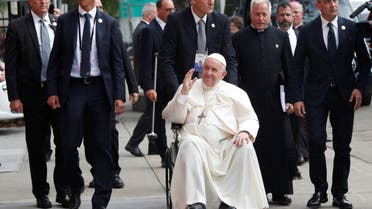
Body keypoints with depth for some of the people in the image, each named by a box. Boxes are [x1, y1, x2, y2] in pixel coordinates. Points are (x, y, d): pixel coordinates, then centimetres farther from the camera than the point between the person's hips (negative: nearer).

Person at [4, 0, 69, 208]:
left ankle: (63, 191, 13)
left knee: (64, 143, 2)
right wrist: (14, 97, -10)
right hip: (33, 92, -2)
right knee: (37, 147, 7)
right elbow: (11, 65, -3)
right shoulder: (17, 27, -2)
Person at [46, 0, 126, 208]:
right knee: (69, 144, -3)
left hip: (100, 89, 0)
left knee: (101, 147, 2)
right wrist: (52, 91, -1)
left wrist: (119, 96, -4)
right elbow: (55, 58, 8)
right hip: (73, 88, 0)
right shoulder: (65, 21, 6)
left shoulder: (109, 23, 5)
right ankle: (76, 187, 23)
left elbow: (117, 63, 4)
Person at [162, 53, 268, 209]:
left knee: (245, 148, -29)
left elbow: (250, 120, 12)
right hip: (197, 140, -1)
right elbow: (173, 117, 12)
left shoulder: (234, 92, 20)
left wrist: (244, 132, -11)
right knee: (189, 144, -34)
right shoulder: (189, 88, 21)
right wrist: (184, 93, -2)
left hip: (227, 143, 1)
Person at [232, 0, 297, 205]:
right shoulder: (239, 38, 4)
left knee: (281, 146, 1)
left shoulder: (281, 36, 8)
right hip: (250, 101, -1)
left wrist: (289, 98, 2)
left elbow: (289, 69, 8)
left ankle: (279, 191, 9)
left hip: (276, 100, 1)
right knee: (252, 147, 1)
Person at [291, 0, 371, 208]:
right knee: (316, 144, -6)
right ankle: (320, 191, 7)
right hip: (316, 94, -1)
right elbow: (298, 67, 2)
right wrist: (297, 97, -4)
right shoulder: (307, 31, 1)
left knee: (343, 147, 5)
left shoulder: (352, 28, 3)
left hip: (345, 94, 1)